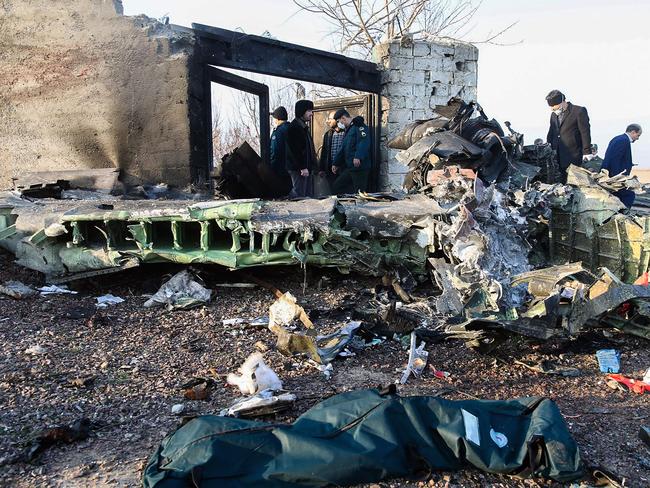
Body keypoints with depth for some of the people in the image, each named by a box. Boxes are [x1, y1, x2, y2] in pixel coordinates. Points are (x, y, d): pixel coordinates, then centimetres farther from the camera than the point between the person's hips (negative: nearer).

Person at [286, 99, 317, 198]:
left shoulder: (303, 126, 21)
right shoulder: (294, 127, -12)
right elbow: (296, 150, -19)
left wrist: (311, 166, 17)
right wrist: (302, 167, -22)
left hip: (306, 167, 10)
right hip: (299, 168, -10)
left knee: (309, 195, 10)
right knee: (299, 196, -10)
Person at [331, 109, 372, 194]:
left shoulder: (359, 126, -6)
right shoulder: (348, 130, 25)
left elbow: (364, 142, -23)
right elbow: (343, 149, 29)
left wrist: (358, 157, -34)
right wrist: (335, 163, 27)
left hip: (360, 166, -10)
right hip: (349, 167, 10)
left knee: (360, 192, -11)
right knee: (336, 187, 10)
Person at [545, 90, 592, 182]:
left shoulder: (579, 111, -3)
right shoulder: (554, 115, 18)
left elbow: (585, 133, -6)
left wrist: (587, 152, -9)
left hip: (573, 157, -5)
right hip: (559, 158, 6)